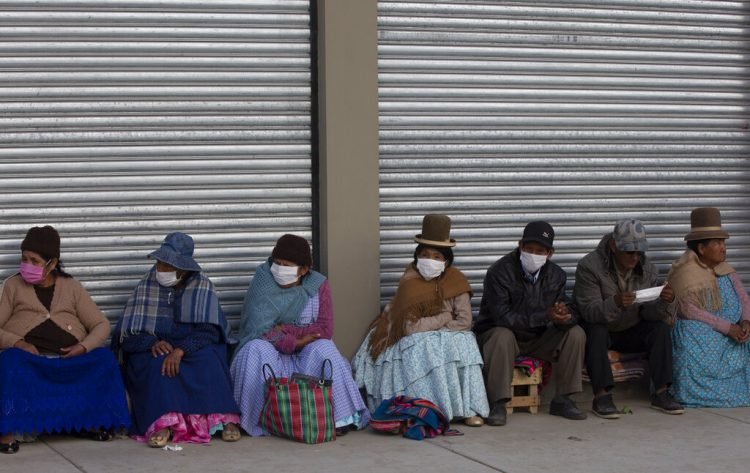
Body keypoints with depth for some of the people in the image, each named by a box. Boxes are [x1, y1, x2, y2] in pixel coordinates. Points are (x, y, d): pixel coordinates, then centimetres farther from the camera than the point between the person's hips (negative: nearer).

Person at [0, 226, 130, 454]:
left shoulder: (71, 286, 14)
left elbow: (101, 325, 10)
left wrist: (83, 346, -11)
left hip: (70, 359, 2)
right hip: (29, 357, -2)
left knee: (104, 358, -25)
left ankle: (91, 420, -11)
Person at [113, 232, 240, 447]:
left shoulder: (202, 286, -3)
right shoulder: (146, 287, 0)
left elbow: (209, 331, -15)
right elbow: (128, 336, -5)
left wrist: (181, 350, -32)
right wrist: (153, 343, -26)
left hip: (193, 349, -1)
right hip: (153, 351, 1)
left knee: (207, 358, -33)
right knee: (158, 362, -33)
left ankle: (223, 419, -40)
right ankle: (163, 423, -46)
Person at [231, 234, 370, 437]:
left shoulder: (318, 285, -3)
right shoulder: (262, 285, -8)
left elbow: (325, 330, -12)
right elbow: (258, 329, -18)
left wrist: (286, 331, -19)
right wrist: (296, 342, -23)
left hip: (306, 355, 1)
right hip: (270, 352, -1)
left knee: (325, 349, -28)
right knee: (257, 350, -32)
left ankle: (340, 418, -25)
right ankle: (258, 418, -25)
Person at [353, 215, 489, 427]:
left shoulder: (456, 281, -4)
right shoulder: (410, 283, -11)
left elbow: (464, 322, -9)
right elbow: (410, 326, -18)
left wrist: (428, 325, -14)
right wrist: (445, 317, -14)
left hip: (448, 337, 2)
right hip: (415, 341, -2)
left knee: (463, 346, -28)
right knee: (424, 352, -33)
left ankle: (468, 409, -25)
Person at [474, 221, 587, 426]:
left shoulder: (555, 275, -1)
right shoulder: (499, 272, -20)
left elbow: (570, 312, -5)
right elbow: (502, 317, -29)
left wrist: (564, 316, -33)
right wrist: (545, 316, -35)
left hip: (538, 338, 5)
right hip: (497, 334, -5)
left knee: (575, 333, -15)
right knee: (502, 336, -38)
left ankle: (562, 400, -7)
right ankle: (498, 404, -28)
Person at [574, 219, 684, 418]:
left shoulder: (648, 270, -5)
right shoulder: (589, 266, -19)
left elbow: (649, 312, -11)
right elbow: (589, 311, -29)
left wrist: (665, 302, -34)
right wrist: (615, 303, -49)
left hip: (631, 332, 4)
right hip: (601, 331, -4)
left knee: (661, 327, -20)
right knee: (596, 330, -35)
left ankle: (660, 393, -18)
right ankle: (601, 396, -36)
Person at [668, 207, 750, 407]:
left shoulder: (726, 270, 10)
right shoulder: (684, 273, -12)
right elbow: (690, 312, -22)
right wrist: (727, 328, -25)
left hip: (729, 334, 6)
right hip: (695, 336, -6)